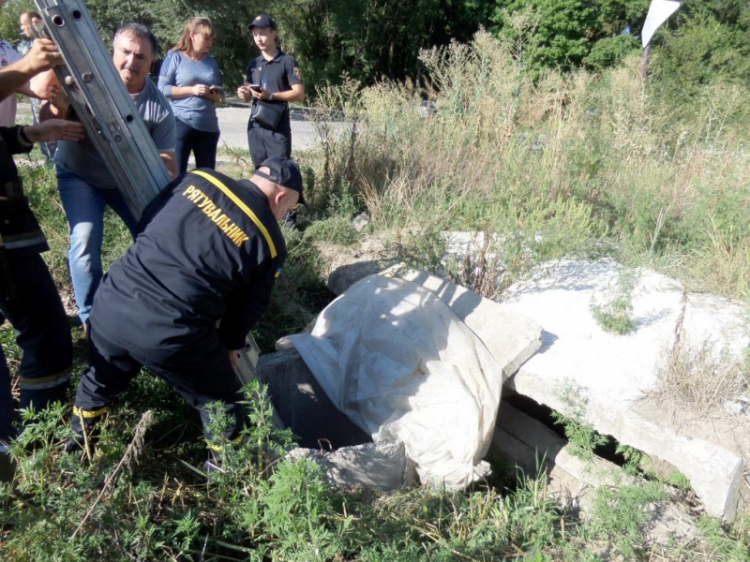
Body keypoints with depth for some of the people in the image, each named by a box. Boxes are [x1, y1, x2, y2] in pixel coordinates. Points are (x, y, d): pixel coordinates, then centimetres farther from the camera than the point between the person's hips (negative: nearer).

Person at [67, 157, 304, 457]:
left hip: (111, 305, 6)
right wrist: (230, 345, 28)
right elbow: (249, 306, 9)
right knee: (220, 401, 19)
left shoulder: (197, 179, 9)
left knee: (100, 380, 34)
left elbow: (145, 225, 19)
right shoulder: (270, 243, 1)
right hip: (172, 335, -6)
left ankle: (76, 445, 58)